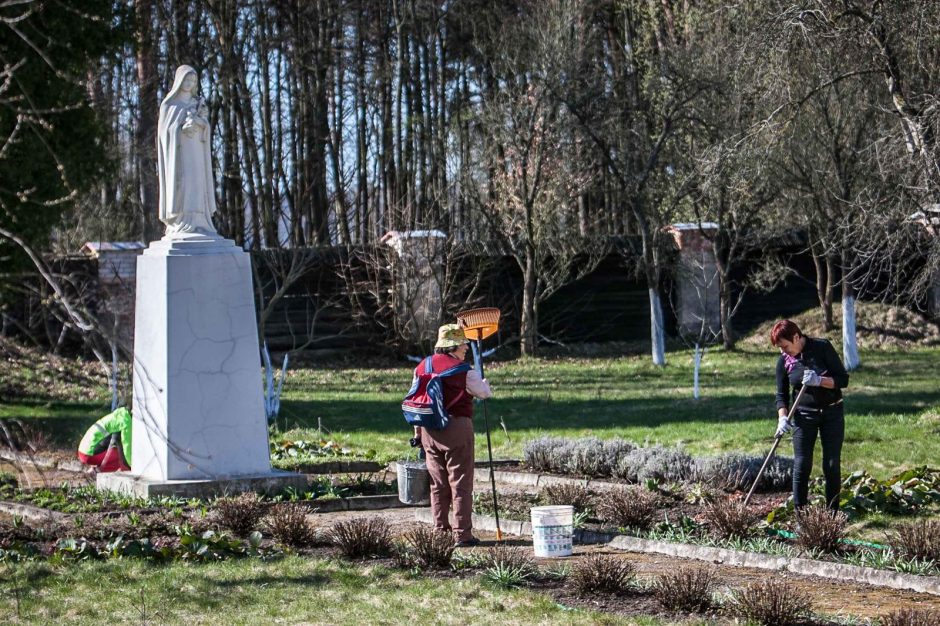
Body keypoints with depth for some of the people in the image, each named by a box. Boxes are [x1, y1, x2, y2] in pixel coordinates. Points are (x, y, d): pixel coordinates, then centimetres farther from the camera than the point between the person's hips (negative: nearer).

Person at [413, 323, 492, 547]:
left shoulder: (422, 368, 9)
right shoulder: (462, 370, -9)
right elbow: (485, 393, 3)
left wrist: (418, 434, 17)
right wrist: (483, 382, 26)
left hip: (429, 430, 6)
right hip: (457, 426, -6)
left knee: (438, 484, 12)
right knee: (460, 483, 0)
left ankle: (440, 531, 14)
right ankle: (462, 533, -1)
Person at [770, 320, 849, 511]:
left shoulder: (822, 348, -12)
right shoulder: (784, 361, -4)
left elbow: (843, 379, -11)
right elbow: (782, 394, 1)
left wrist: (819, 380, -27)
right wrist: (782, 417, -16)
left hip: (832, 413, -1)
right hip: (804, 415, 1)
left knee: (832, 465, 3)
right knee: (801, 465, -4)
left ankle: (833, 514, 11)